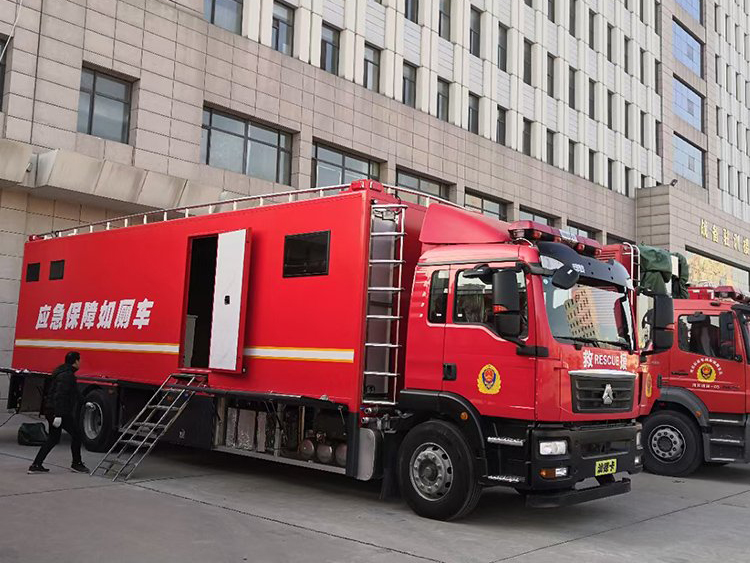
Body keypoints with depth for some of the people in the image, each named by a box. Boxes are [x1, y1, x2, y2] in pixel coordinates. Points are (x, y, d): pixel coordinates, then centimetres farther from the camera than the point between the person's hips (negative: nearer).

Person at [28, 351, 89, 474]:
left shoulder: (62, 372, 16)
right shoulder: (67, 375, -18)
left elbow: (74, 393, 28)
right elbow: (60, 396, -25)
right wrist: (58, 415, -28)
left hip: (50, 410, 10)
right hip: (61, 412, -10)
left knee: (53, 438, 16)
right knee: (76, 435, 4)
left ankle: (36, 465, 13)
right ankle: (76, 464, 15)